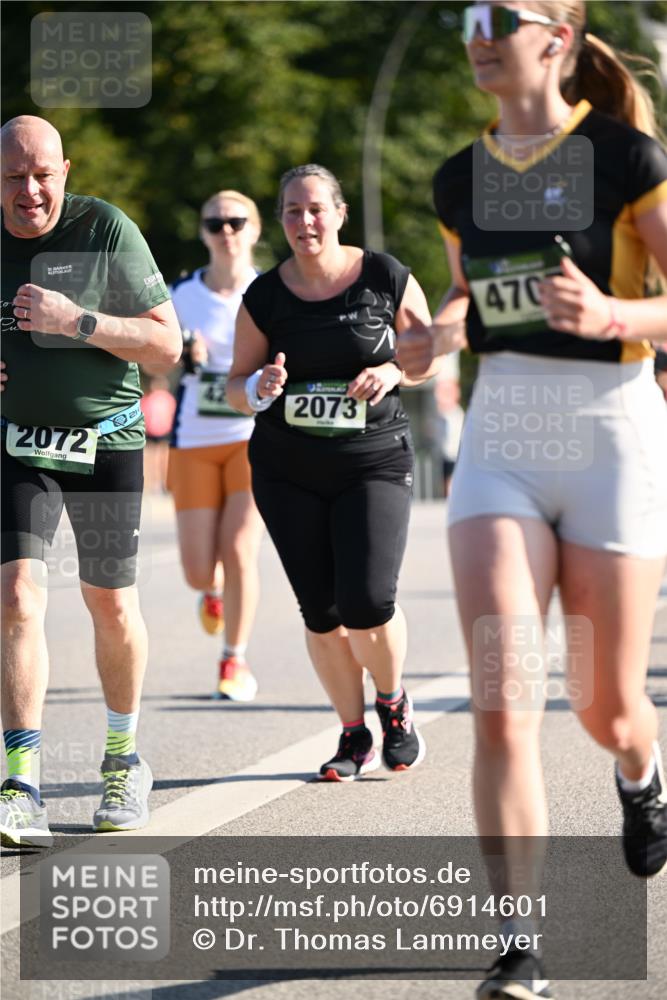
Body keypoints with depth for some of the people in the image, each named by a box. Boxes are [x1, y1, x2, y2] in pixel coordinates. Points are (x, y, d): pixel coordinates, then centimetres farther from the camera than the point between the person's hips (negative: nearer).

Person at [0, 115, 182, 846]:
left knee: (111, 605, 9)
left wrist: (77, 321, -25)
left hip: (105, 440, -1)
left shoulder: (106, 231, -12)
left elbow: (166, 344, -12)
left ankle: (124, 758, 33)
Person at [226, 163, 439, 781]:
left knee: (368, 602, -15)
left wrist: (394, 370, -15)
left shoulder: (386, 279, -4)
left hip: (375, 461, -2)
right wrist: (260, 389, -17)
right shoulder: (265, 297, 0)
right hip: (288, 472, 2)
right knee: (321, 613, 1)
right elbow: (236, 387, 6)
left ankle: (394, 703, 15)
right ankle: (354, 736, 18)